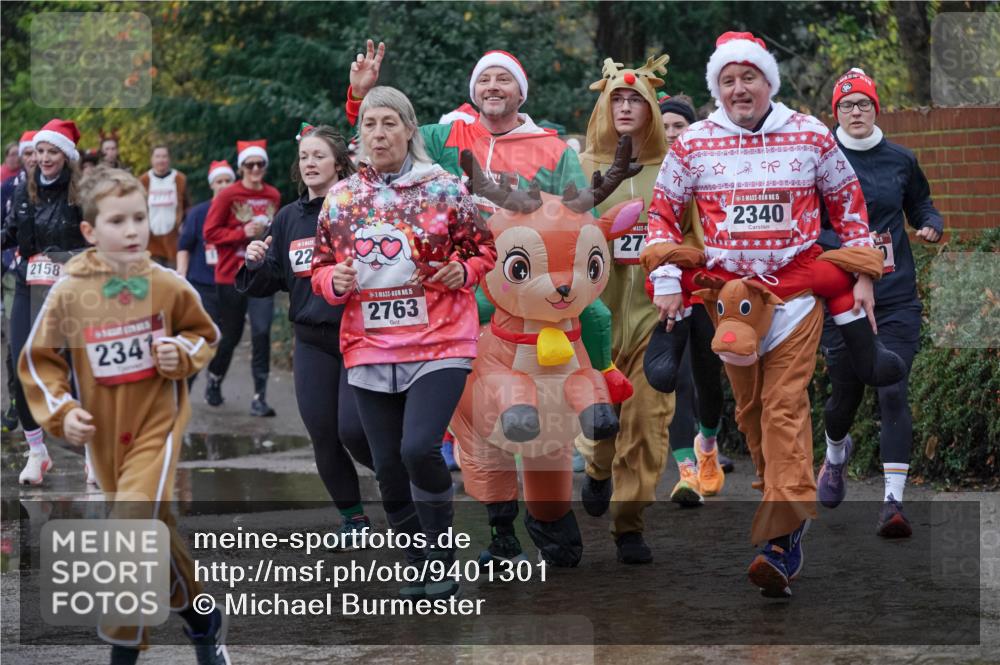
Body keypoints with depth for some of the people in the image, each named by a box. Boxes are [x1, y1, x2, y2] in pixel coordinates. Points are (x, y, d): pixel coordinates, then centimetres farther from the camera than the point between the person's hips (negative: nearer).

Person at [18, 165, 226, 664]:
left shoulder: (168, 286, -9)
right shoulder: (69, 294, -10)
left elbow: (205, 335, 9)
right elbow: (38, 361, 1)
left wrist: (183, 352, -12)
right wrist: (60, 411, -11)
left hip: (157, 423, -2)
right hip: (103, 433, 2)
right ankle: (201, 613, 40)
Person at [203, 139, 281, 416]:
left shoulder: (273, 196, 5)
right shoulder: (227, 196, -6)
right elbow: (210, 233, -8)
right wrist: (243, 232, -16)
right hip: (232, 276, -2)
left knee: (262, 332, -10)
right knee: (230, 334, 9)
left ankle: (260, 397, -8)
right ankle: (215, 380, 36)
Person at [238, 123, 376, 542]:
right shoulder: (288, 219, 11)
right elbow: (266, 284, 14)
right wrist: (255, 264, -6)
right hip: (311, 342, 5)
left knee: (353, 429, -13)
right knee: (323, 437, 5)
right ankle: (352, 516, 23)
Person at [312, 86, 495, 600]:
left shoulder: (444, 188, -2)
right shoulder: (340, 198, 7)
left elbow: (483, 249, 7)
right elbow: (321, 267, 15)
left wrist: (462, 272, -13)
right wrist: (334, 280, -7)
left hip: (439, 344, -4)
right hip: (368, 351, 4)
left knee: (419, 448, -20)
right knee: (388, 467, 6)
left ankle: (443, 561, -1)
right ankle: (421, 567, 24)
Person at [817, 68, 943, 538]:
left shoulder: (900, 160, 7)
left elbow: (921, 205, 21)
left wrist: (931, 227, -2)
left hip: (896, 298, 1)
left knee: (893, 392, -12)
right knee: (845, 391, 9)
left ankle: (894, 500, -14)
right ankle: (836, 454, 45)